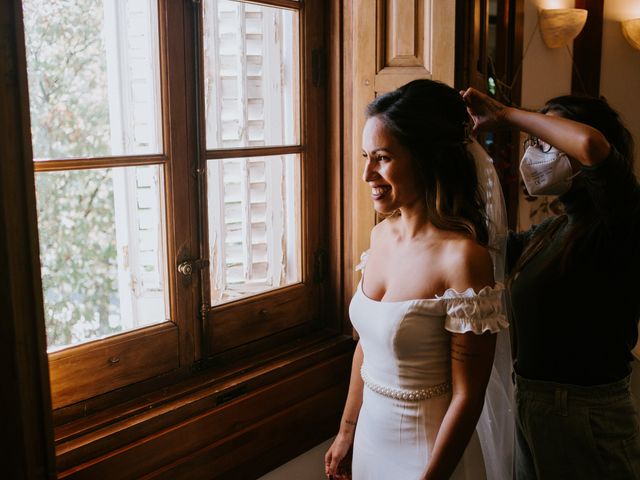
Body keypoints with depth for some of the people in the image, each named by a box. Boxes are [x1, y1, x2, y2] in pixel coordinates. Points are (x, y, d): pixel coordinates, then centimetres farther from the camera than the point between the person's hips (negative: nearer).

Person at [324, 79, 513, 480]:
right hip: (371, 434, 6)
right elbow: (366, 346, 6)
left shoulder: (463, 257, -23)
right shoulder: (382, 234, -3)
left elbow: (467, 396, -19)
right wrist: (346, 432, 11)